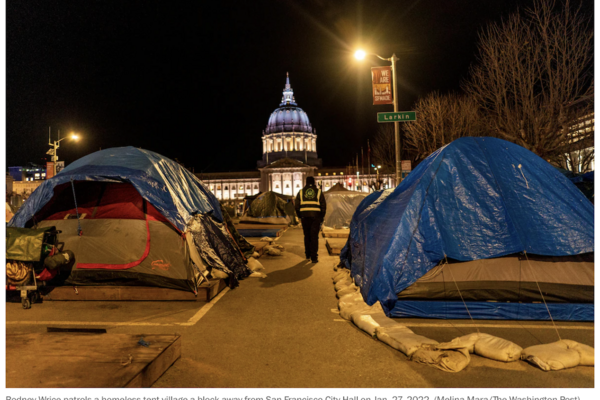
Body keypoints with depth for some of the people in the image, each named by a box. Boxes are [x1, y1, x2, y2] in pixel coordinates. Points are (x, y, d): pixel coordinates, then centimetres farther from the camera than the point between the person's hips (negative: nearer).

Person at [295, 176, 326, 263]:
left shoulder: (301, 192, 8)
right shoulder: (318, 192, 6)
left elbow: (297, 206, 7)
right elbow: (323, 206, 3)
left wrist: (300, 216, 18)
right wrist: (321, 217, 12)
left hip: (305, 217, 1)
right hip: (315, 217, -1)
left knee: (307, 236, 15)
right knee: (314, 237, 0)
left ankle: (308, 255, 24)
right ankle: (314, 257, -4)